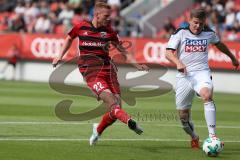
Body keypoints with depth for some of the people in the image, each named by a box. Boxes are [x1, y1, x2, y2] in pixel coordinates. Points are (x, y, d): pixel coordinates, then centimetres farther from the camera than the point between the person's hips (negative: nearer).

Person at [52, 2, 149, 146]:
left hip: (107, 67, 3)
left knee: (115, 107, -5)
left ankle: (98, 130, 20)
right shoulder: (81, 27, 5)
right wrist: (60, 57, 22)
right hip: (89, 69, -3)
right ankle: (129, 120, -49)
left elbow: (121, 49, 20)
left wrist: (137, 65, 13)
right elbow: (69, 38, 25)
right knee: (110, 99, -25)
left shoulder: (108, 30, 10)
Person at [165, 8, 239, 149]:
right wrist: (178, 62, -28)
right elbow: (168, 53, -7)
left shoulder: (209, 33, 7)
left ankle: (212, 135, -38)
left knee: (207, 95, -33)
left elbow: (219, 44, 28)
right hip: (184, 75, 0)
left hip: (202, 72, 0)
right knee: (183, 115, 2)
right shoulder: (181, 33, -2)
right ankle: (194, 137, 33)